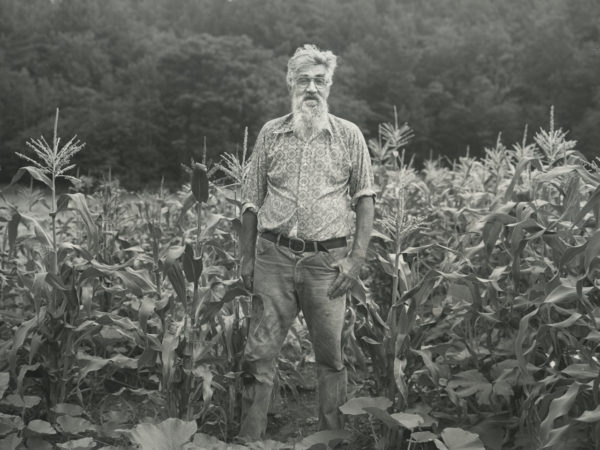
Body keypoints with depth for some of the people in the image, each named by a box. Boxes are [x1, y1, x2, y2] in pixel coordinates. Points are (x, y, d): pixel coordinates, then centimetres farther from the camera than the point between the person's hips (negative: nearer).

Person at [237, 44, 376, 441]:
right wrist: (247, 257, 5)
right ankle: (249, 438, 12)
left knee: (331, 355, 6)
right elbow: (252, 200, 10)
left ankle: (334, 435, 20)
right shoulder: (271, 134, 7)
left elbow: (364, 199, 4)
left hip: (327, 260, -1)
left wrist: (357, 258, -5)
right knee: (260, 352, 2)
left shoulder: (349, 136, 4)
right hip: (274, 256, 1)